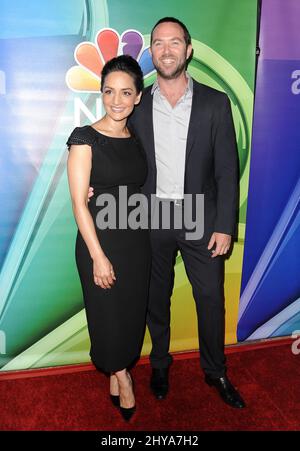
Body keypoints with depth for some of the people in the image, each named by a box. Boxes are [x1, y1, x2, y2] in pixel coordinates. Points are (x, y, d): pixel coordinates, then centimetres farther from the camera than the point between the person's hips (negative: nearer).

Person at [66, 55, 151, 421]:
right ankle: (121, 377, 37)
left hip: (137, 241, 5)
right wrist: (98, 256, -17)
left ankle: (117, 373, 41)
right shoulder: (85, 138, -11)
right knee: (108, 316, 10)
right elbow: (79, 202, -14)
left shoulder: (137, 140, 5)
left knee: (133, 313, 16)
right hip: (100, 241, -5)